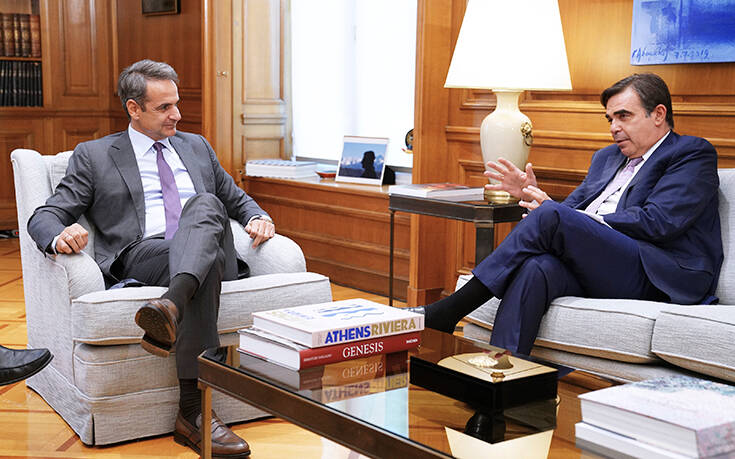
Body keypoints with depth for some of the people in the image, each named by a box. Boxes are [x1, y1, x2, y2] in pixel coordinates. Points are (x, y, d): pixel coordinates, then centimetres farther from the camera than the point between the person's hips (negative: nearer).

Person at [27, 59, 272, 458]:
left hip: (213, 253, 3)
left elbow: (236, 198, 33)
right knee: (207, 260, -38)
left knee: (206, 203, -31)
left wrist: (257, 217, 7)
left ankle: (172, 305, -57)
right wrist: (60, 235, -16)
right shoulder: (93, 156, 16)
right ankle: (194, 407, -44)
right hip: (139, 257, -3)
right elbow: (46, 215, 10)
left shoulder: (197, 147, 28)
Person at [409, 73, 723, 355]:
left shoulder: (694, 154, 5)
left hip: (657, 275, -6)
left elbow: (656, 222, -10)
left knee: (553, 216, -27)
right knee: (536, 268, -30)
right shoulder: (607, 157, 30)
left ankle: (446, 313, -25)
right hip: (593, 269, 6)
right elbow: (573, 207, 25)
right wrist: (532, 196, 3)